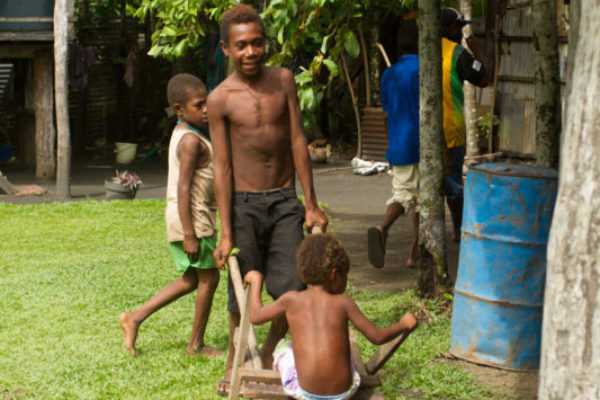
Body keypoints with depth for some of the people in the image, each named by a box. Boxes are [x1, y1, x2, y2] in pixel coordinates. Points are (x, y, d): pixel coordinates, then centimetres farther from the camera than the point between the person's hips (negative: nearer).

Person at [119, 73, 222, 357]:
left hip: (186, 220, 10)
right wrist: (189, 234, -23)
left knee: (192, 279, 19)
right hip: (193, 219, -10)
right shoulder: (191, 141, -18)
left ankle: (135, 318, 17)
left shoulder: (181, 135, 13)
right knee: (208, 278, 3)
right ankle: (196, 345, 14)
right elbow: (183, 189, -23)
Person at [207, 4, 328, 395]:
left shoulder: (283, 80, 0)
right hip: (245, 202, -2)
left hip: (285, 200, 2)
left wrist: (311, 204, 1)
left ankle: (269, 354, 23)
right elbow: (222, 166, -7)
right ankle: (236, 361, 25)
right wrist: (226, 233, -8)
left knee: (292, 288, -1)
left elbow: (298, 142, 2)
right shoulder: (221, 99, -8)